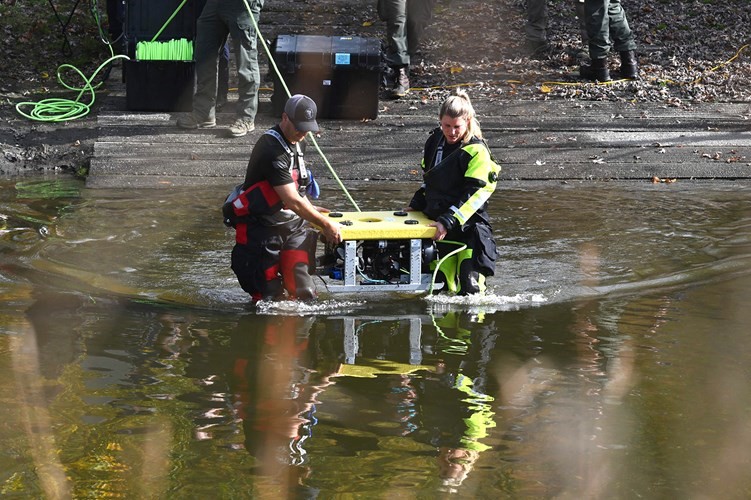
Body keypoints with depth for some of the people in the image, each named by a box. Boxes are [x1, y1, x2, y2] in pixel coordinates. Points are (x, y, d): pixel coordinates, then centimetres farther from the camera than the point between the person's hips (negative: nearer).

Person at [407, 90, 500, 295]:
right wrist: (416, 205, 14)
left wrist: (448, 221, -25)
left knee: (470, 289, -12)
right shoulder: (435, 141, 7)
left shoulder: (476, 151, -14)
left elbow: (475, 194, -20)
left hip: (469, 227, -6)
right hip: (438, 226, 6)